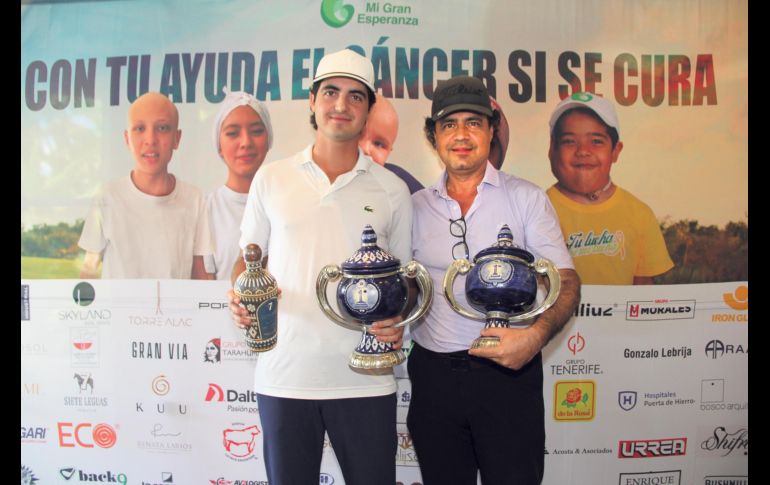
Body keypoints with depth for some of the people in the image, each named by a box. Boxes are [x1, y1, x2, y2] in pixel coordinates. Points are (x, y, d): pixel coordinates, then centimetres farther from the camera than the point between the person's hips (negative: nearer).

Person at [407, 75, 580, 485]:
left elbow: (565, 281, -4)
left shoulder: (526, 198, 1)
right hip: (433, 376, 3)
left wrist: (537, 335, -22)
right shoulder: (416, 207, 8)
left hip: (508, 372, -2)